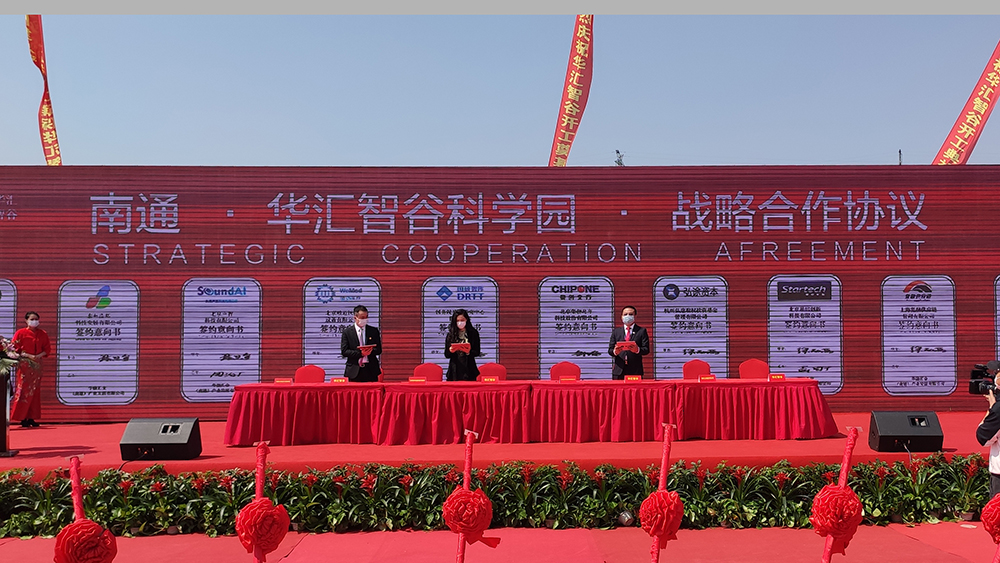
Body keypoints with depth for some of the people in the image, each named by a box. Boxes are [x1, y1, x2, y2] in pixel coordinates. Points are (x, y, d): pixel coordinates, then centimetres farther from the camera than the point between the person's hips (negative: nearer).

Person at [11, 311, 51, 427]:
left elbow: (47, 349, 10)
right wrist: (28, 355, -16)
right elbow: (14, 348, -5)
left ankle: (31, 418, 9)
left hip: (37, 365, 4)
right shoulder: (21, 333, -1)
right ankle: (22, 418, -3)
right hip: (24, 365, -4)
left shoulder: (42, 334, 9)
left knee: (35, 391, 5)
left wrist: (39, 355, -9)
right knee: (24, 390, -7)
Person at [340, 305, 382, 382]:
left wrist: (371, 351, -14)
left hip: (371, 370, 2)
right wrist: (360, 353, -16)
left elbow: (379, 350, 9)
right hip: (354, 371, -1)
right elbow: (344, 352, -2)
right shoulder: (347, 332, 5)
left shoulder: (374, 331, 10)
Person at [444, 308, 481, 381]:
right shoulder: (450, 335, 7)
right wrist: (450, 351, -14)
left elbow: (477, 352, 1)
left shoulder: (473, 333, 3)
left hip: (469, 369, -1)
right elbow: (446, 355, 7)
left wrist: (469, 351, -18)